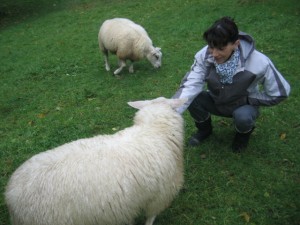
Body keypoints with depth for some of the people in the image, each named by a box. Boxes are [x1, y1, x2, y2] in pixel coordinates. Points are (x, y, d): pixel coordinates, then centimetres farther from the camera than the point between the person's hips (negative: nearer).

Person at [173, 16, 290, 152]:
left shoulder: (259, 63, -30)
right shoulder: (204, 55, -25)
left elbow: (280, 92, -17)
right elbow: (190, 85, -35)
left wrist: (247, 99, -17)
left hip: (244, 105, -2)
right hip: (216, 102, 2)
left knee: (242, 117, -36)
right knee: (191, 98, -26)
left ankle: (244, 134, 5)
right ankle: (204, 128, 8)